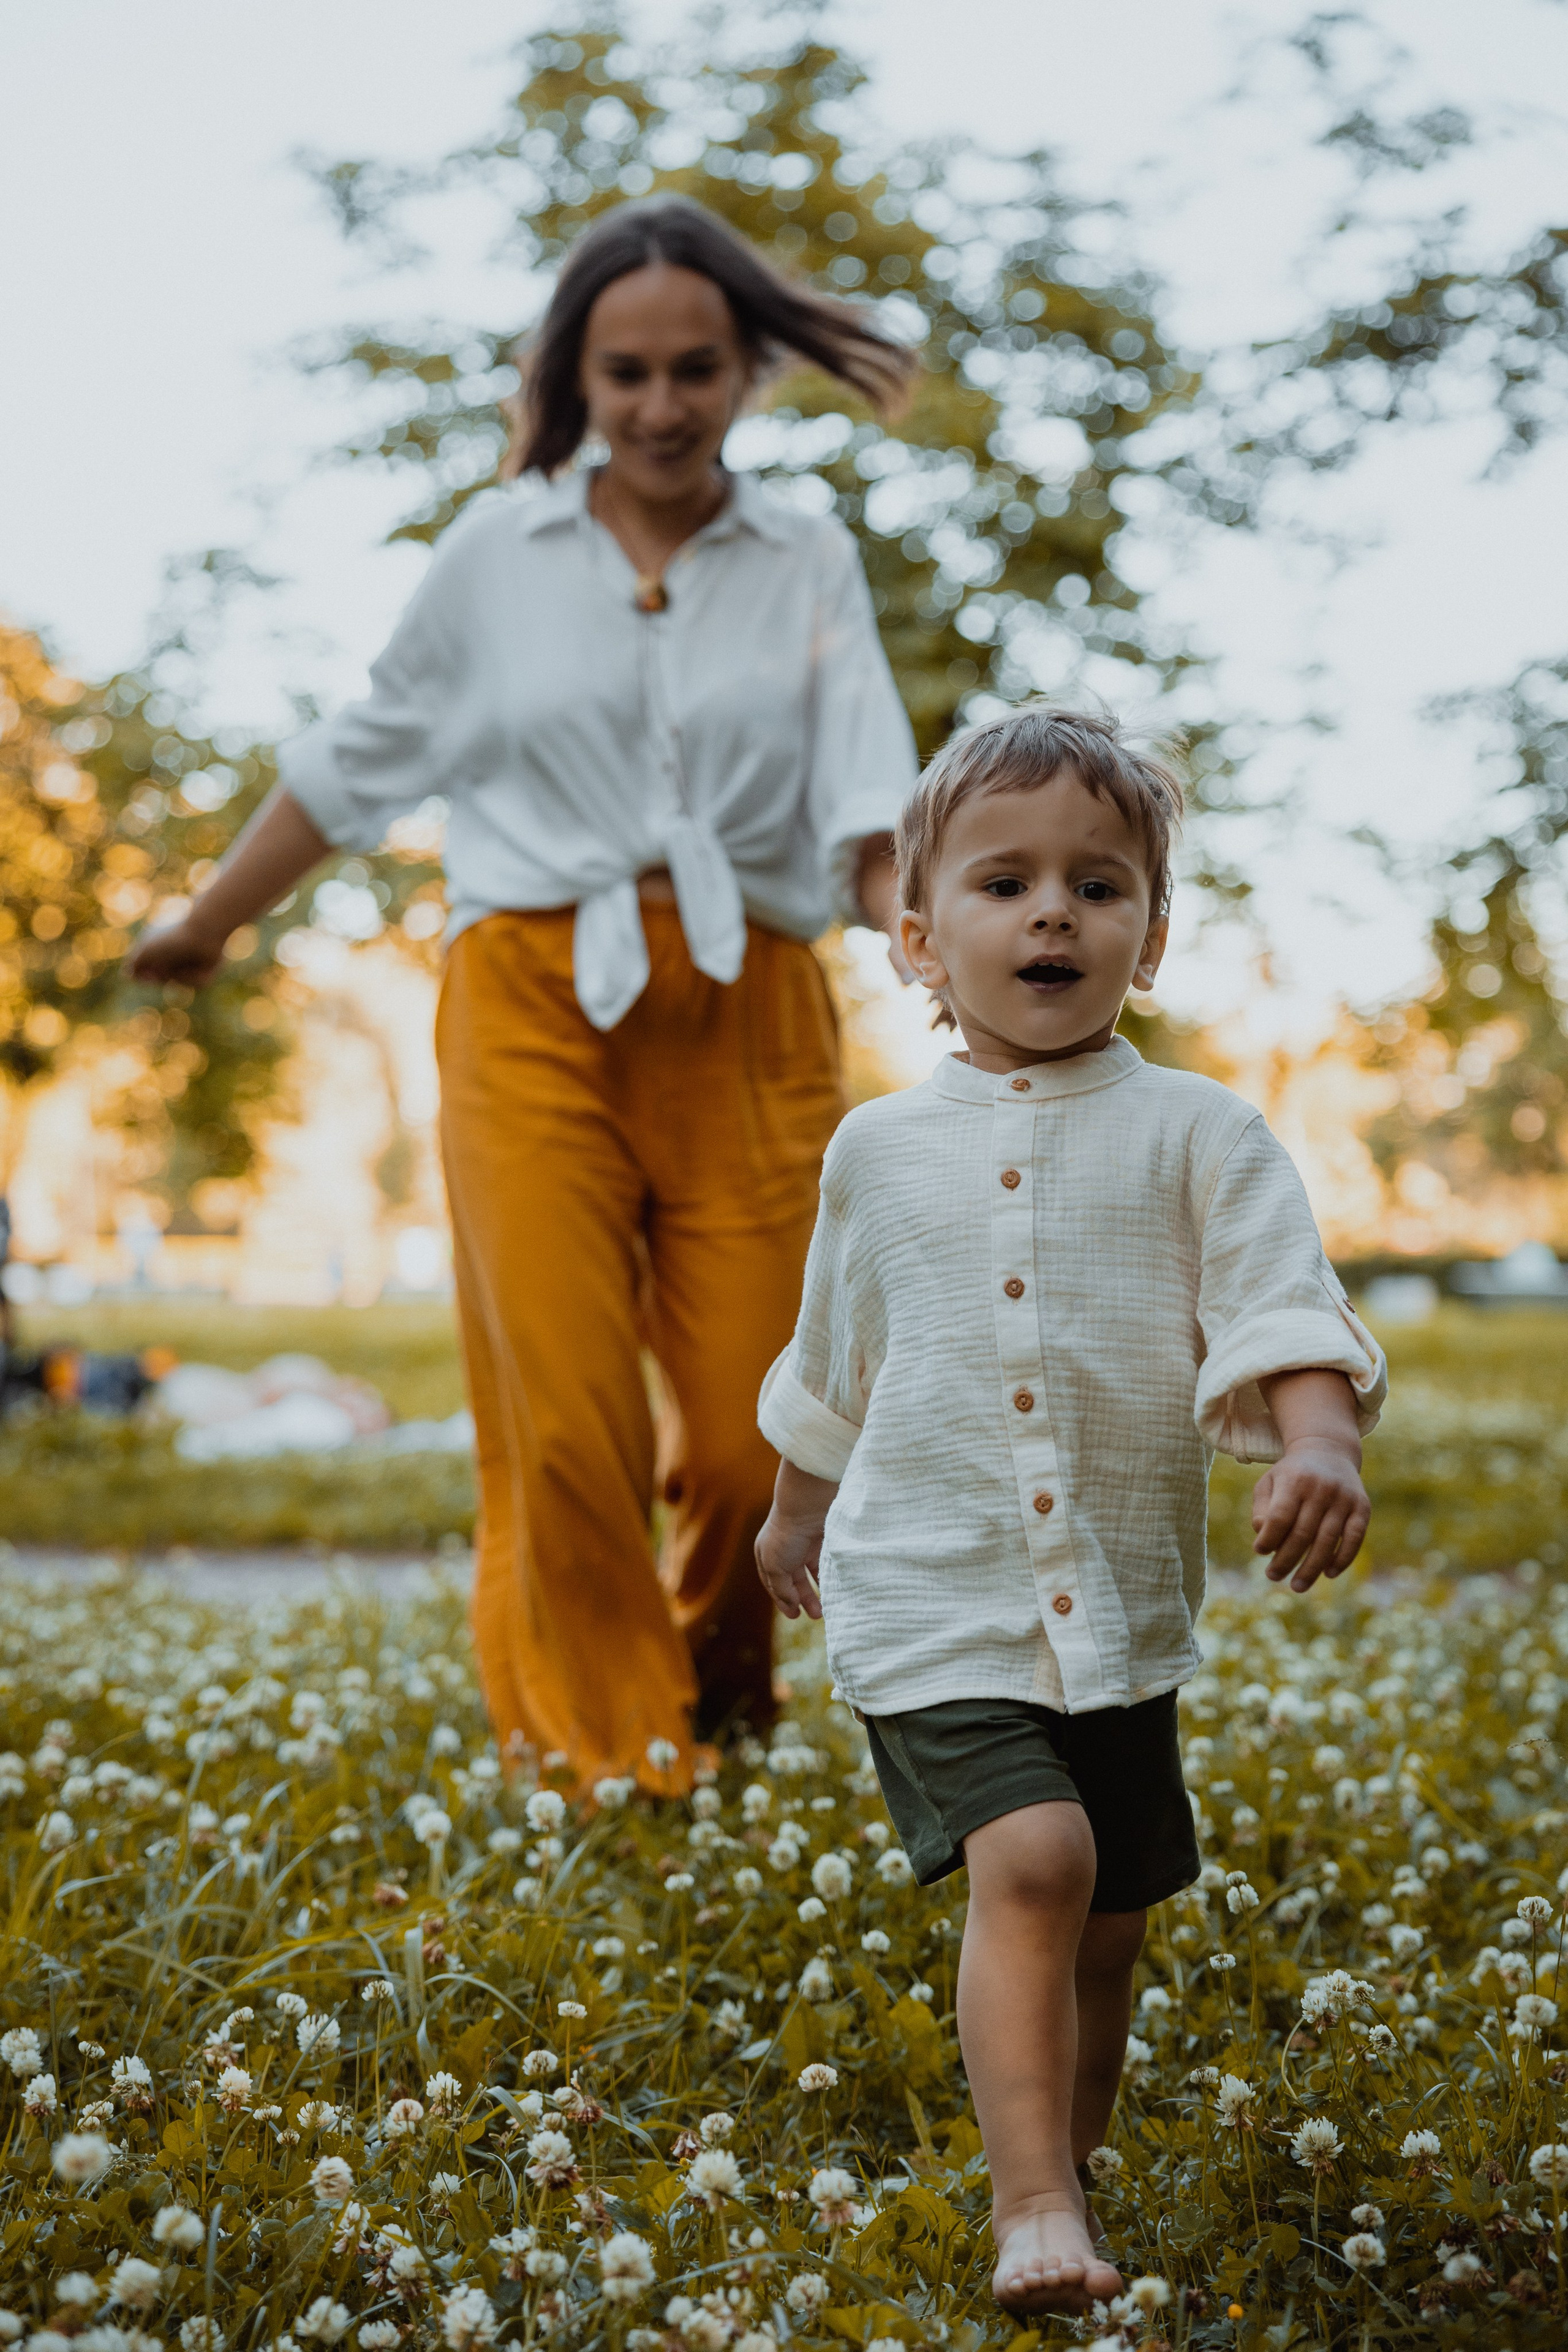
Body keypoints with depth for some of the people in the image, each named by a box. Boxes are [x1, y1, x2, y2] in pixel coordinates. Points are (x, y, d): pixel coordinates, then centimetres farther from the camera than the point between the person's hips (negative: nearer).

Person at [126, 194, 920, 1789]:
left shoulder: (808, 563, 8)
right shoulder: (498, 554, 8)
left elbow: (864, 795, -5)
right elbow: (362, 760, 19)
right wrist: (204, 926, 26)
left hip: (743, 1019, 1)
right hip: (536, 1008, 0)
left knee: (755, 1433, -2)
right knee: (565, 1412, -9)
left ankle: (717, 1698, 29)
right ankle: (602, 1740, 13)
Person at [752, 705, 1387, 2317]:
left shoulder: (1196, 1136, 0)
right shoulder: (878, 1151, 6)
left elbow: (1283, 1313, -11)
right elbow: (833, 1367, 20)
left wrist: (1319, 1445, -30)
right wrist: (796, 1509, 31)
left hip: (1120, 1609, 1)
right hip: (927, 1597, -1)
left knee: (1107, 1925, 12)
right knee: (1032, 1860, -22)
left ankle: (1060, 2176, 35)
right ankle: (1033, 2205, -17)